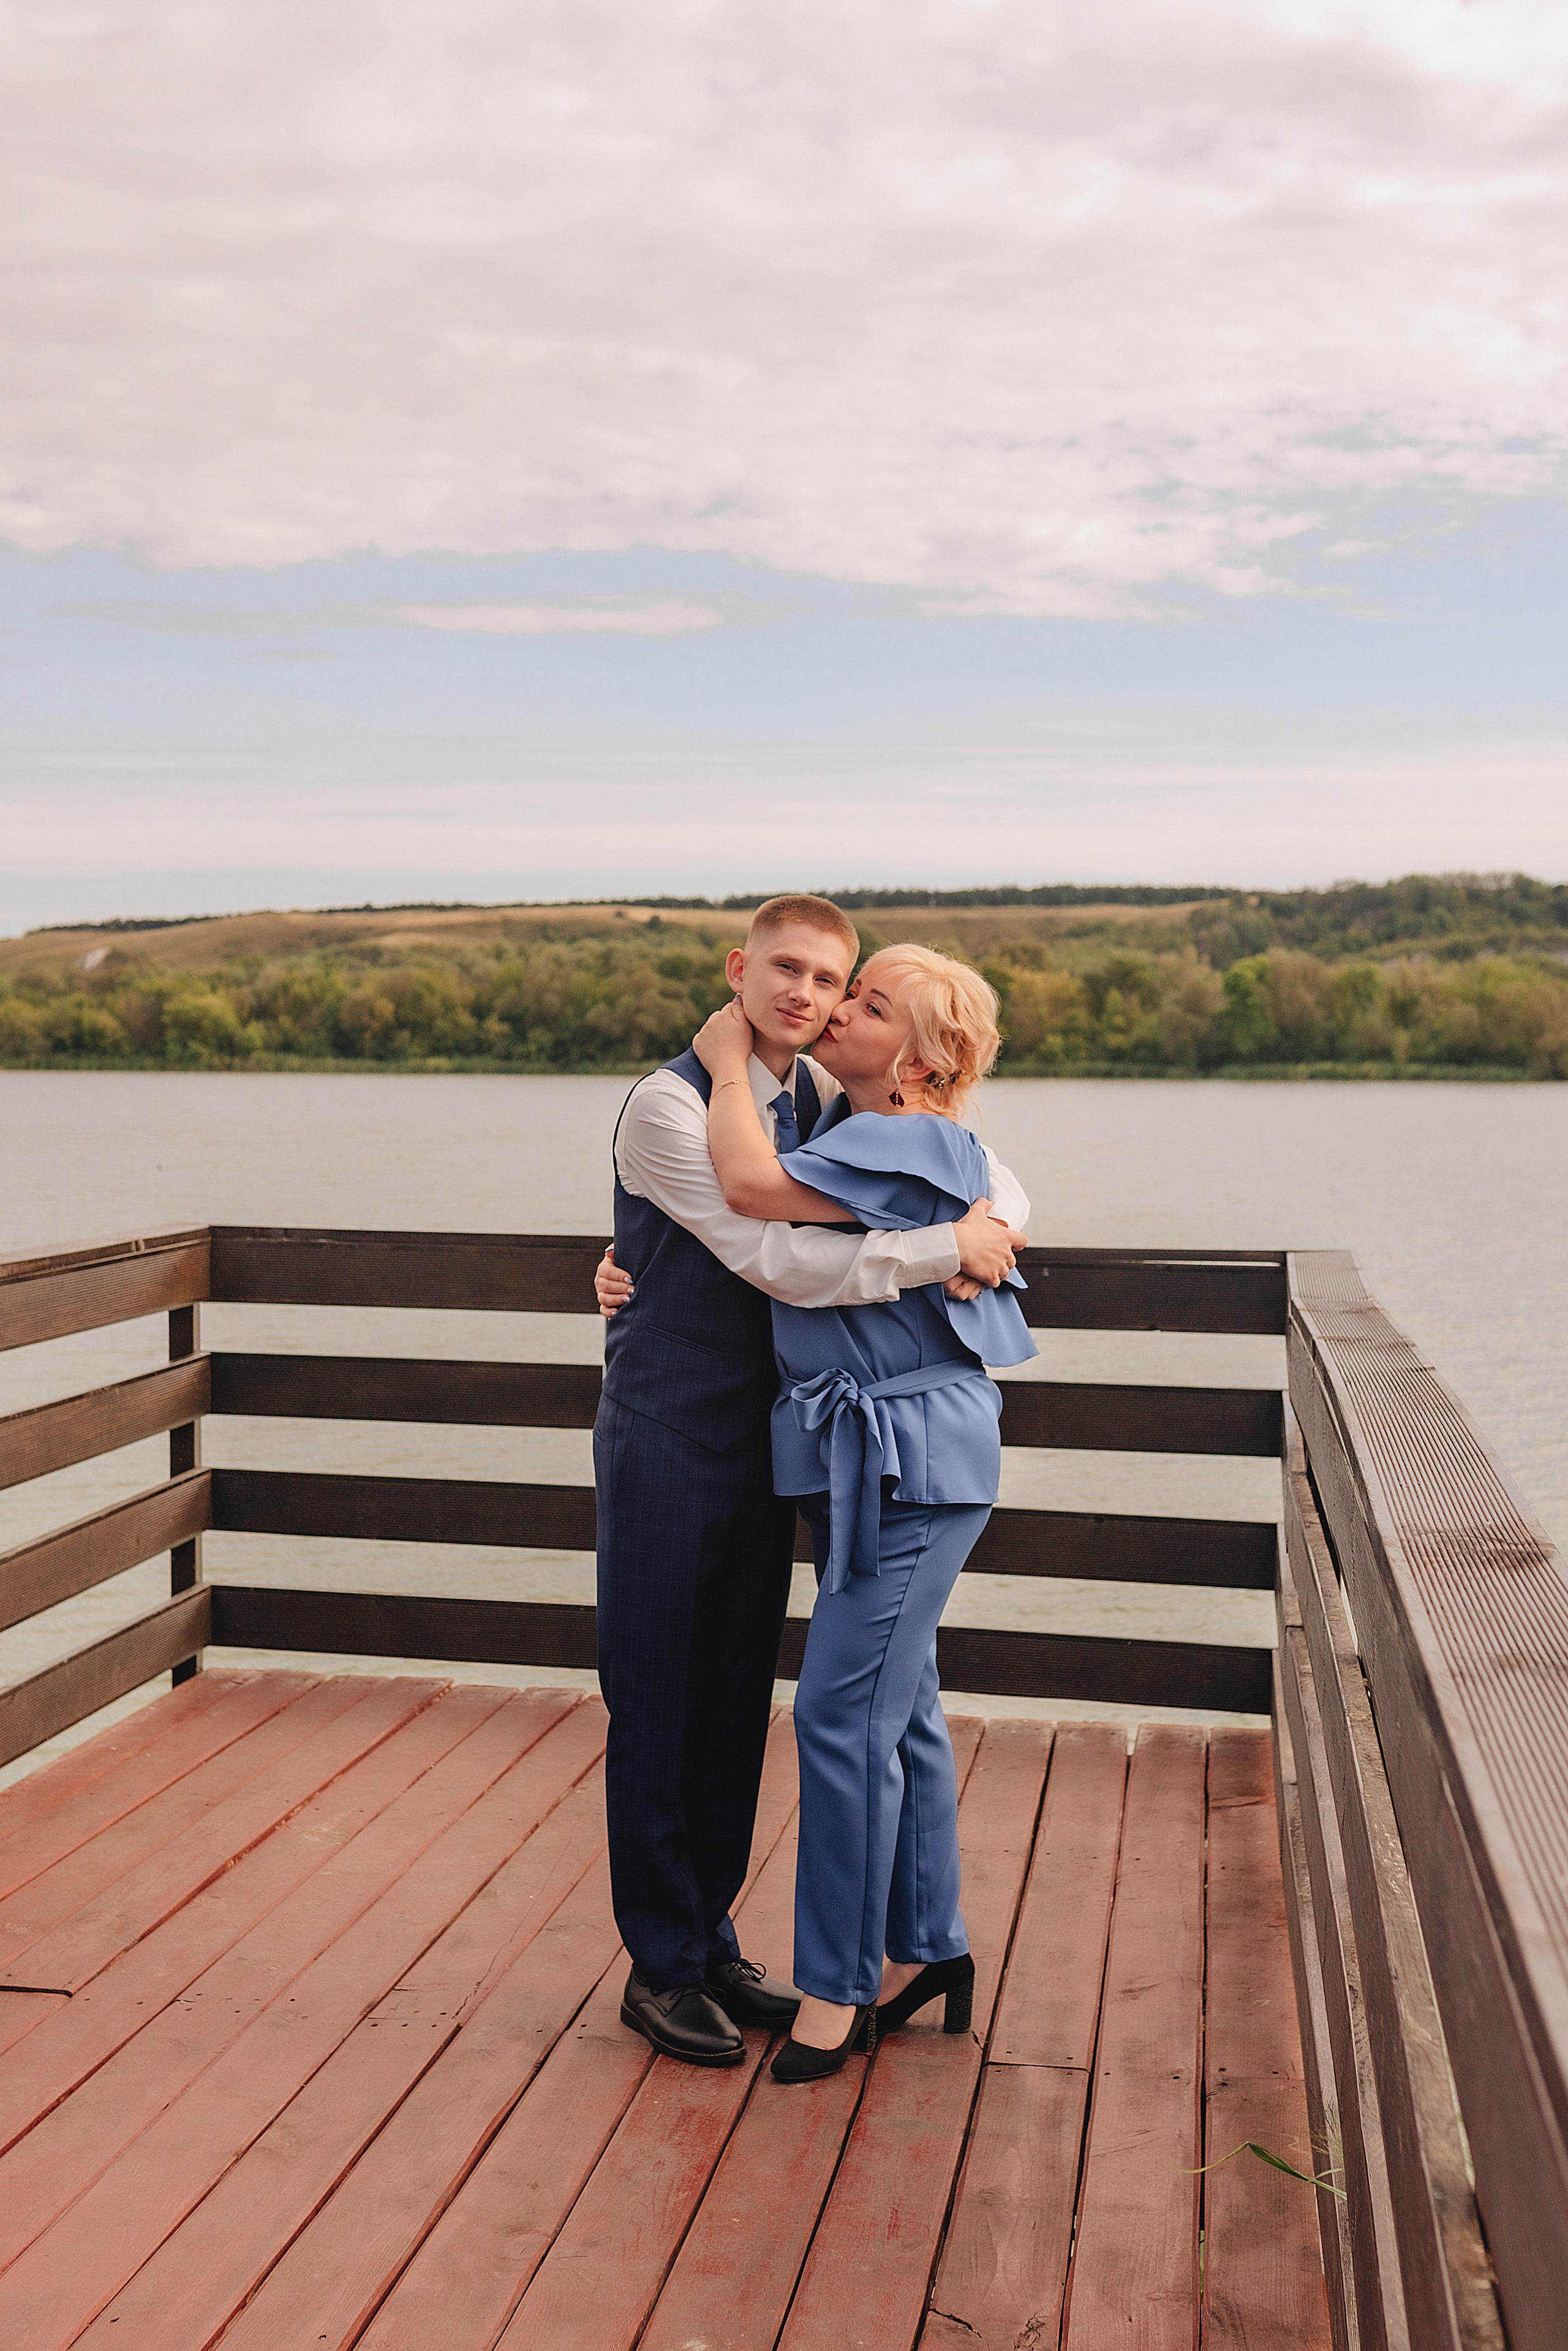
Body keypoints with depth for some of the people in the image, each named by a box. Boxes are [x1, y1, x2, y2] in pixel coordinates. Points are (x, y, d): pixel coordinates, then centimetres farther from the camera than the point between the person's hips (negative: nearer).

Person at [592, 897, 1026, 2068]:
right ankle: (661, 1968, 18)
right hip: (668, 1436, -7)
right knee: (658, 1701, 3)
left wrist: (992, 1218, -5)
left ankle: (713, 1943, 29)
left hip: (764, 1440, 7)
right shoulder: (670, 1106, -17)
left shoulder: (824, 1097, 5)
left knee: (738, 1700, 14)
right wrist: (949, 1245, -22)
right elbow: (784, 1263, -26)